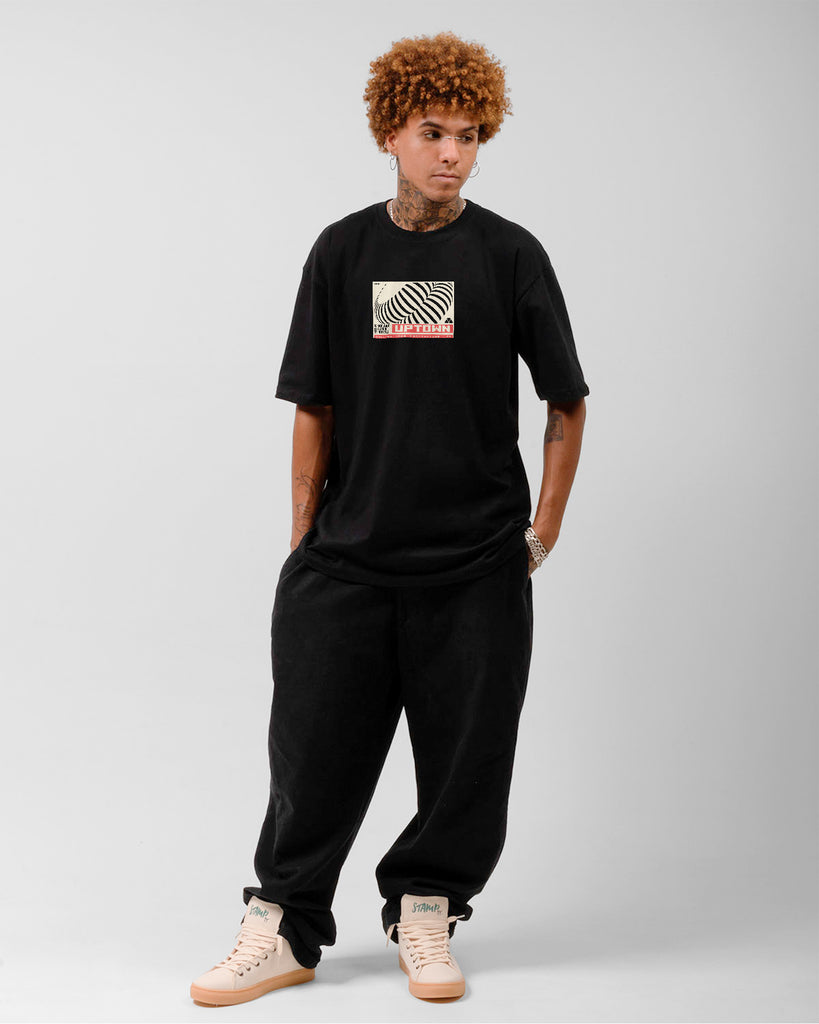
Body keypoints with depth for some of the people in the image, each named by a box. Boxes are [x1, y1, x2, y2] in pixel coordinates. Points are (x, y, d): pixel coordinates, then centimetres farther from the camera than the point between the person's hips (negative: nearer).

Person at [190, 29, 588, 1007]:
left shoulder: (510, 255, 0)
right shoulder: (343, 251, 4)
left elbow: (566, 402, 6)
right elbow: (313, 406, 7)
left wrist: (543, 530, 2)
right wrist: (304, 537, 4)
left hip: (476, 565, -1)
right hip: (347, 559, 1)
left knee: (465, 757, 5)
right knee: (315, 749, 4)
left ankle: (425, 912, 25)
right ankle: (284, 925, 18)